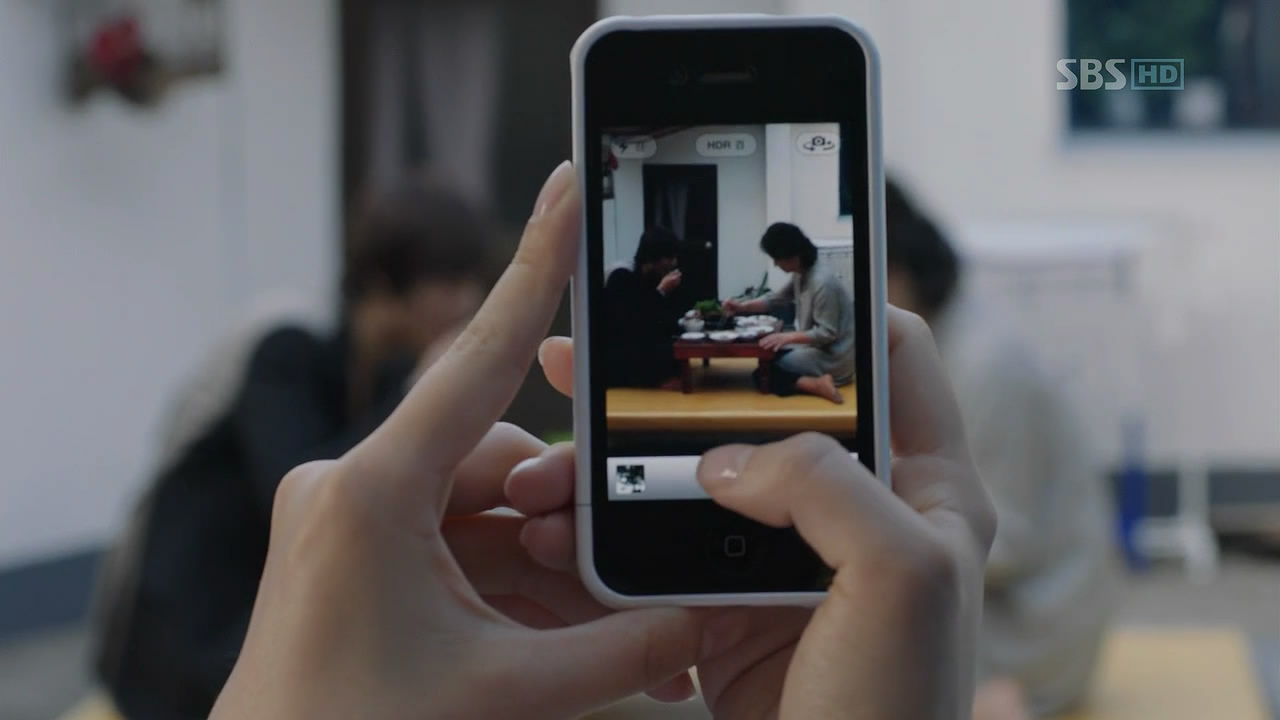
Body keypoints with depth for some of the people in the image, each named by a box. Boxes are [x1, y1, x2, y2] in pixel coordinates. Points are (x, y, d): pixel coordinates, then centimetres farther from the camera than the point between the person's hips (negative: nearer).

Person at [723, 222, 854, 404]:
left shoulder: (822, 283, -26)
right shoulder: (801, 275, 3)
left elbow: (827, 334, -26)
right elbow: (776, 299, 17)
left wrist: (788, 337, -30)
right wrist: (742, 306, 3)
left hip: (832, 358, -10)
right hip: (815, 347, 10)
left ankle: (817, 385, -22)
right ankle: (814, 381, 4)